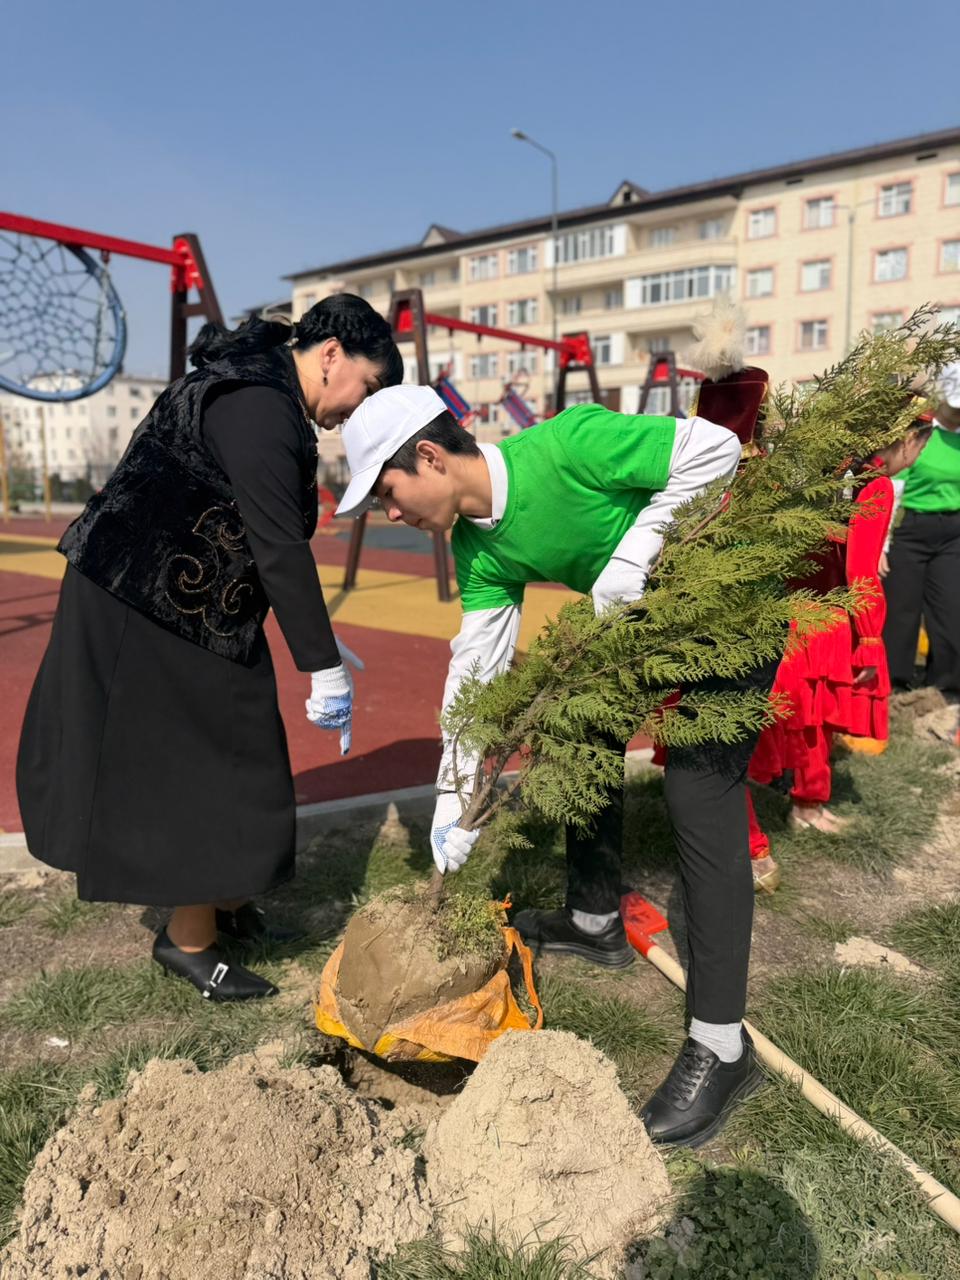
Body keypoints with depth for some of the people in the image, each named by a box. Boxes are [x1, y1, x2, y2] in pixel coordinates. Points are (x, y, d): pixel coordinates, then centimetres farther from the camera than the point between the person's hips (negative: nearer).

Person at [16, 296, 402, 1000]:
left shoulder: (266, 395, 12)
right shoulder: (258, 405, -21)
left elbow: (273, 537, 15)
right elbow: (280, 548, -25)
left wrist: (319, 646, 18)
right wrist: (324, 668, -22)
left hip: (192, 605, 10)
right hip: (148, 606, -10)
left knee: (223, 754, 15)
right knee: (180, 762, 0)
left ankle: (221, 897, 30)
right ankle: (190, 935, 16)